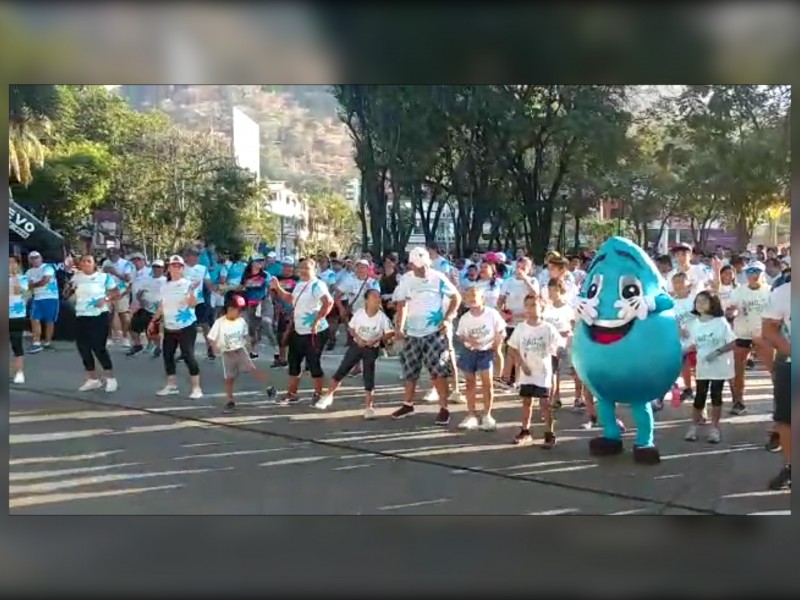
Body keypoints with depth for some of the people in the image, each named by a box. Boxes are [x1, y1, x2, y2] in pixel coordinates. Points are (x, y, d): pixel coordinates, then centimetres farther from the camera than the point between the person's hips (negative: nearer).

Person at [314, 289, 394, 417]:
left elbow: (390, 333, -11)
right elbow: (351, 328, 3)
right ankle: (328, 396, 23)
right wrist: (357, 338, -15)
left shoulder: (382, 317, -16)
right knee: (341, 371, 5)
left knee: (369, 378, -2)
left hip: (372, 349, -2)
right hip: (356, 345, 2)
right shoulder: (359, 313, -10)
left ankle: (368, 407, 9)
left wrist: (376, 340, -20)